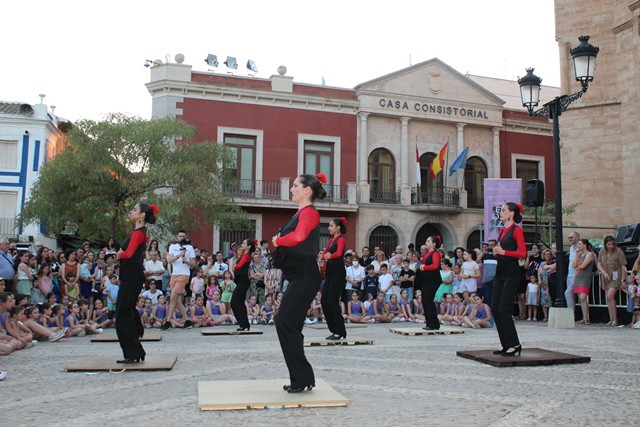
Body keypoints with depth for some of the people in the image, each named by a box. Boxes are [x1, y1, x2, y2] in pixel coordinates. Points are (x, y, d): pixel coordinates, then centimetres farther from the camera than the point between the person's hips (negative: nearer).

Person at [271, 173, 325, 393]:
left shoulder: (309, 213, -12)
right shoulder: (300, 213, 19)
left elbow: (298, 236, -30)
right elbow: (287, 238, 17)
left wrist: (278, 240, -13)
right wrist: (278, 241, -5)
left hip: (305, 277, -10)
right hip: (298, 276, 10)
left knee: (286, 324, -9)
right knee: (289, 325, 11)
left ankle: (303, 379, 1)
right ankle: (300, 379, 20)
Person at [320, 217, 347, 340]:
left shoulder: (340, 239, -8)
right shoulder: (331, 240, 17)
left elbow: (338, 253, -25)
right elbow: (324, 254, 14)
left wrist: (330, 256, -42)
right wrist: (325, 256, -8)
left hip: (338, 273, -9)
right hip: (330, 272, 9)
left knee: (332, 301, -10)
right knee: (324, 301, 6)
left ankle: (340, 331, -1)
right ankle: (334, 330, 14)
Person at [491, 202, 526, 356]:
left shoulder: (516, 230, -7)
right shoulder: (502, 231, 17)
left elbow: (523, 253, -15)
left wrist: (503, 252, -17)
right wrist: (496, 252, 2)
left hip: (511, 274, -9)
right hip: (500, 272, 9)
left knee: (504, 309, -11)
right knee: (495, 309, 5)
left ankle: (515, 345, -1)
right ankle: (506, 345, 13)